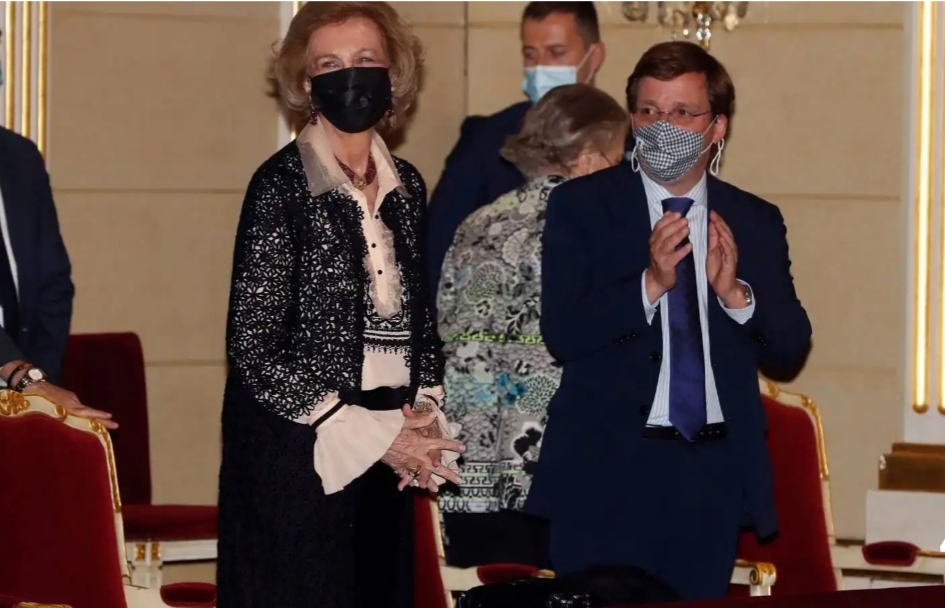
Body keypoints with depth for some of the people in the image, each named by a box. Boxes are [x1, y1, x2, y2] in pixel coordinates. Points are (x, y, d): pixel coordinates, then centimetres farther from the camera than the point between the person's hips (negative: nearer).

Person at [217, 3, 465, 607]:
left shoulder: (406, 185, 9)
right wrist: (370, 434, -13)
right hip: (298, 453, -5)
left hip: (388, 461, 5)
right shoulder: (282, 186, -10)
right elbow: (253, 348, -13)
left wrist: (426, 411, 0)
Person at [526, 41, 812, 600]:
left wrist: (735, 293, -12)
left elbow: (791, 348, 6)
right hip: (608, 469, -3)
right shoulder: (582, 206, 1)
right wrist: (650, 285, -22)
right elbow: (561, 334, -9)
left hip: (713, 475, 3)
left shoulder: (755, 222, 10)